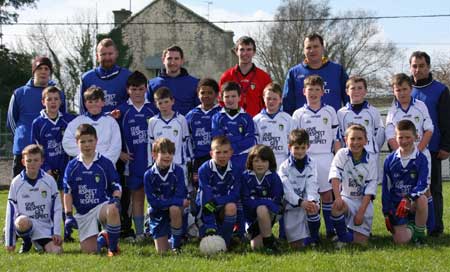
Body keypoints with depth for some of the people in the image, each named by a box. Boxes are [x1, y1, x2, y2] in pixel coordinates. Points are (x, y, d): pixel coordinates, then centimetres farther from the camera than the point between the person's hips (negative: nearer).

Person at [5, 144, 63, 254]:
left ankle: (39, 244, 17)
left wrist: (56, 233, -2)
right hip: (25, 224, -2)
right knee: (22, 221, -38)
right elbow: (10, 212, 2)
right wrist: (9, 242, 0)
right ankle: (26, 242, -2)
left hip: (45, 228, 2)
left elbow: (57, 208, 5)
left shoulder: (49, 180, 1)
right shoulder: (16, 183, 0)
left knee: (56, 251, -20)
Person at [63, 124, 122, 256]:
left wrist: (116, 199, -17)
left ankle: (113, 247, -20)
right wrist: (68, 215, -1)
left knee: (112, 210, -41)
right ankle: (100, 238, 27)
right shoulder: (72, 166, 5)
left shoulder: (105, 163, 2)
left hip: (102, 205, -2)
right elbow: (67, 192, 6)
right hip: (83, 213, 2)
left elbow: (116, 186, 4)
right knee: (89, 250, -10)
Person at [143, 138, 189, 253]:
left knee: (174, 209, -37)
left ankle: (176, 245, -16)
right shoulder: (149, 175, -11)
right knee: (162, 252, -5)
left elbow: (179, 196, -16)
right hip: (158, 214, 1)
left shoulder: (178, 171, -11)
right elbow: (153, 201, -17)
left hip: (177, 209, -1)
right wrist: (179, 202, -22)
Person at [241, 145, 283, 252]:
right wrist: (265, 201, -20)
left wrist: (256, 201, -17)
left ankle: (269, 241, -23)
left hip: (271, 212, -2)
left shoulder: (274, 177, -6)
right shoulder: (246, 177, -5)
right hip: (252, 215, 2)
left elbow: (276, 200, -9)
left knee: (261, 209, -38)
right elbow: (245, 200, -10)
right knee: (255, 246, -11)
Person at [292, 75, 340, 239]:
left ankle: (331, 230, 7)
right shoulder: (298, 114, 6)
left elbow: (336, 138, 8)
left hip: (326, 158, 0)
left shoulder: (329, 112, 8)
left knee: (327, 194, 3)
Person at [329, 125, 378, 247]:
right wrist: (338, 198, -32)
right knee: (337, 206, -38)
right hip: (346, 198, -1)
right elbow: (335, 177, -17)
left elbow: (369, 190, -8)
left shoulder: (370, 161, -4)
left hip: (364, 202, 1)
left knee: (361, 241, -8)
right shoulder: (342, 154, -5)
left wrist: (361, 212, -16)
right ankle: (343, 237, -13)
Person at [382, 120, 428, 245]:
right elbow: (386, 188, 6)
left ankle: (419, 234, -14)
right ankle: (409, 226, 21)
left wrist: (408, 198, -34)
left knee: (422, 199, -38)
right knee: (401, 240, -17)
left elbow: (423, 184, -17)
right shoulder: (390, 160, 1)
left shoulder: (421, 159, -6)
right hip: (396, 205, 1)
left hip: (413, 203, -1)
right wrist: (386, 213, 2)